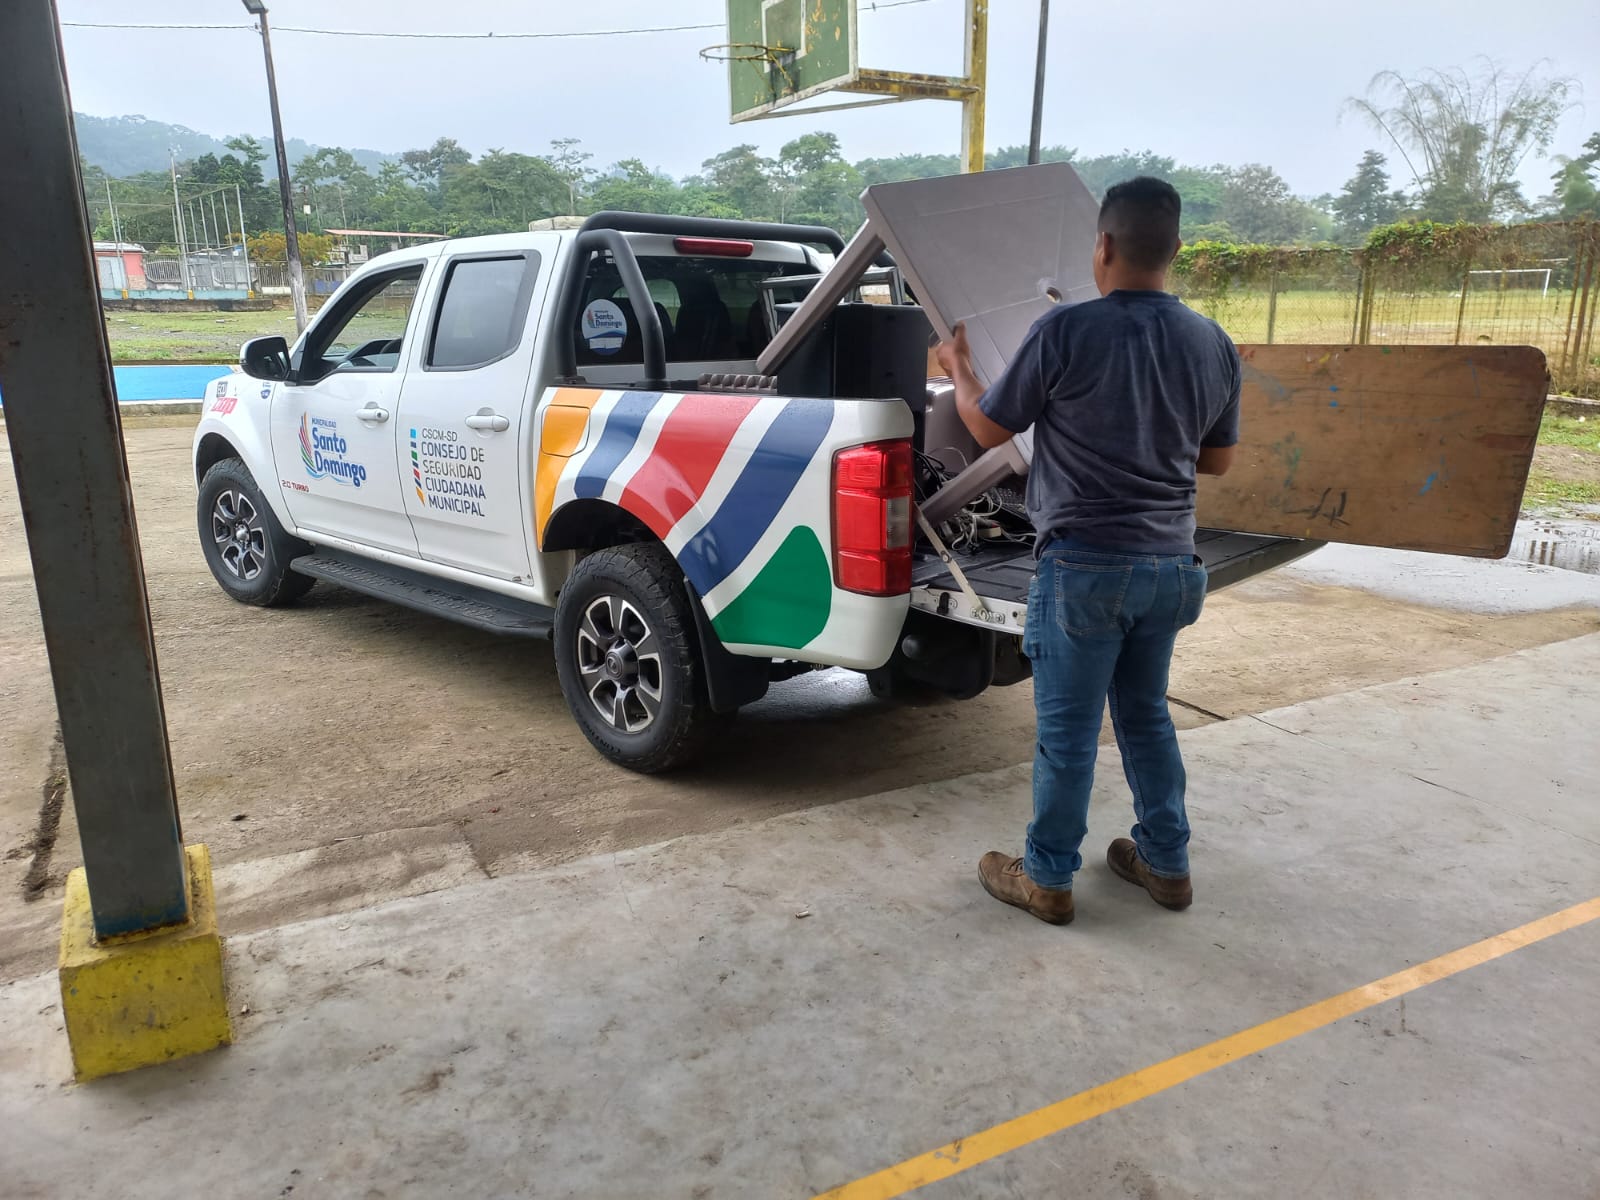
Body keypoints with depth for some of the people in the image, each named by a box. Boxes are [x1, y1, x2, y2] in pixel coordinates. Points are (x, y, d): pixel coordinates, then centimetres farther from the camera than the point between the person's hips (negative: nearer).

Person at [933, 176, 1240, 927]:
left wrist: (958, 367, 14)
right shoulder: (1214, 345, 2)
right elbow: (1217, 460, 13)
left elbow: (987, 429, -4)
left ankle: (1047, 880, 20)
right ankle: (1166, 863, 32)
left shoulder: (1066, 331, -15)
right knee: (1147, 716, 21)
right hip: (1170, 563, 6)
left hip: (1085, 564, -6)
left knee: (1067, 731, 6)